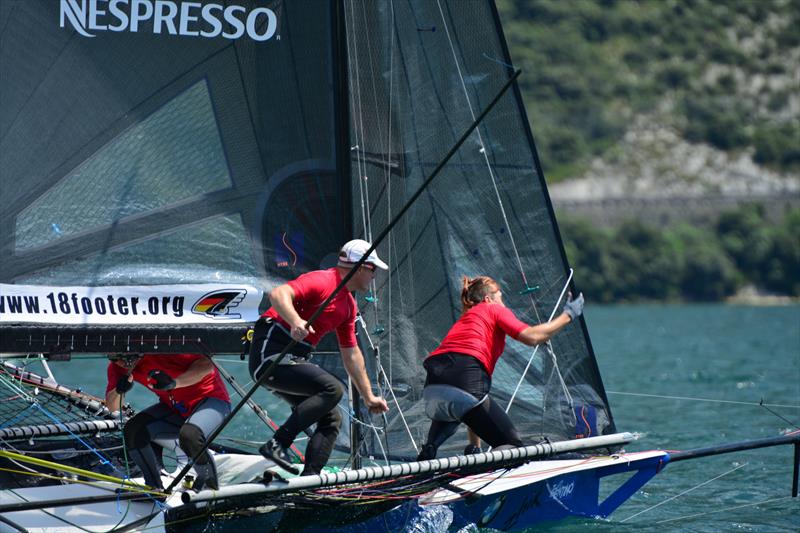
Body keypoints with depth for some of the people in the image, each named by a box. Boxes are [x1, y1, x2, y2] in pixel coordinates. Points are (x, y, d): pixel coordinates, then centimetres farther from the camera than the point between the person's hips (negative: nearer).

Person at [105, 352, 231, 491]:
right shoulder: (116, 366, -7)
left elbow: (206, 365, -27)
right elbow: (112, 407, -1)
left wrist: (174, 382, -41)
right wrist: (118, 391, -24)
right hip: (174, 407, 7)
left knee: (188, 435, -35)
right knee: (133, 431, -15)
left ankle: (211, 485, -9)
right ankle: (155, 488, 1)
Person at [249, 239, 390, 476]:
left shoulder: (349, 305, 18)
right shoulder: (322, 281, -12)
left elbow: (351, 353, 25)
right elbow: (278, 294, -28)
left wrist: (368, 396, 25)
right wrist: (295, 321, -47)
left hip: (295, 360, 10)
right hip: (272, 353, -10)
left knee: (331, 419, 5)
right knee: (332, 389, -25)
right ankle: (277, 444, -27)